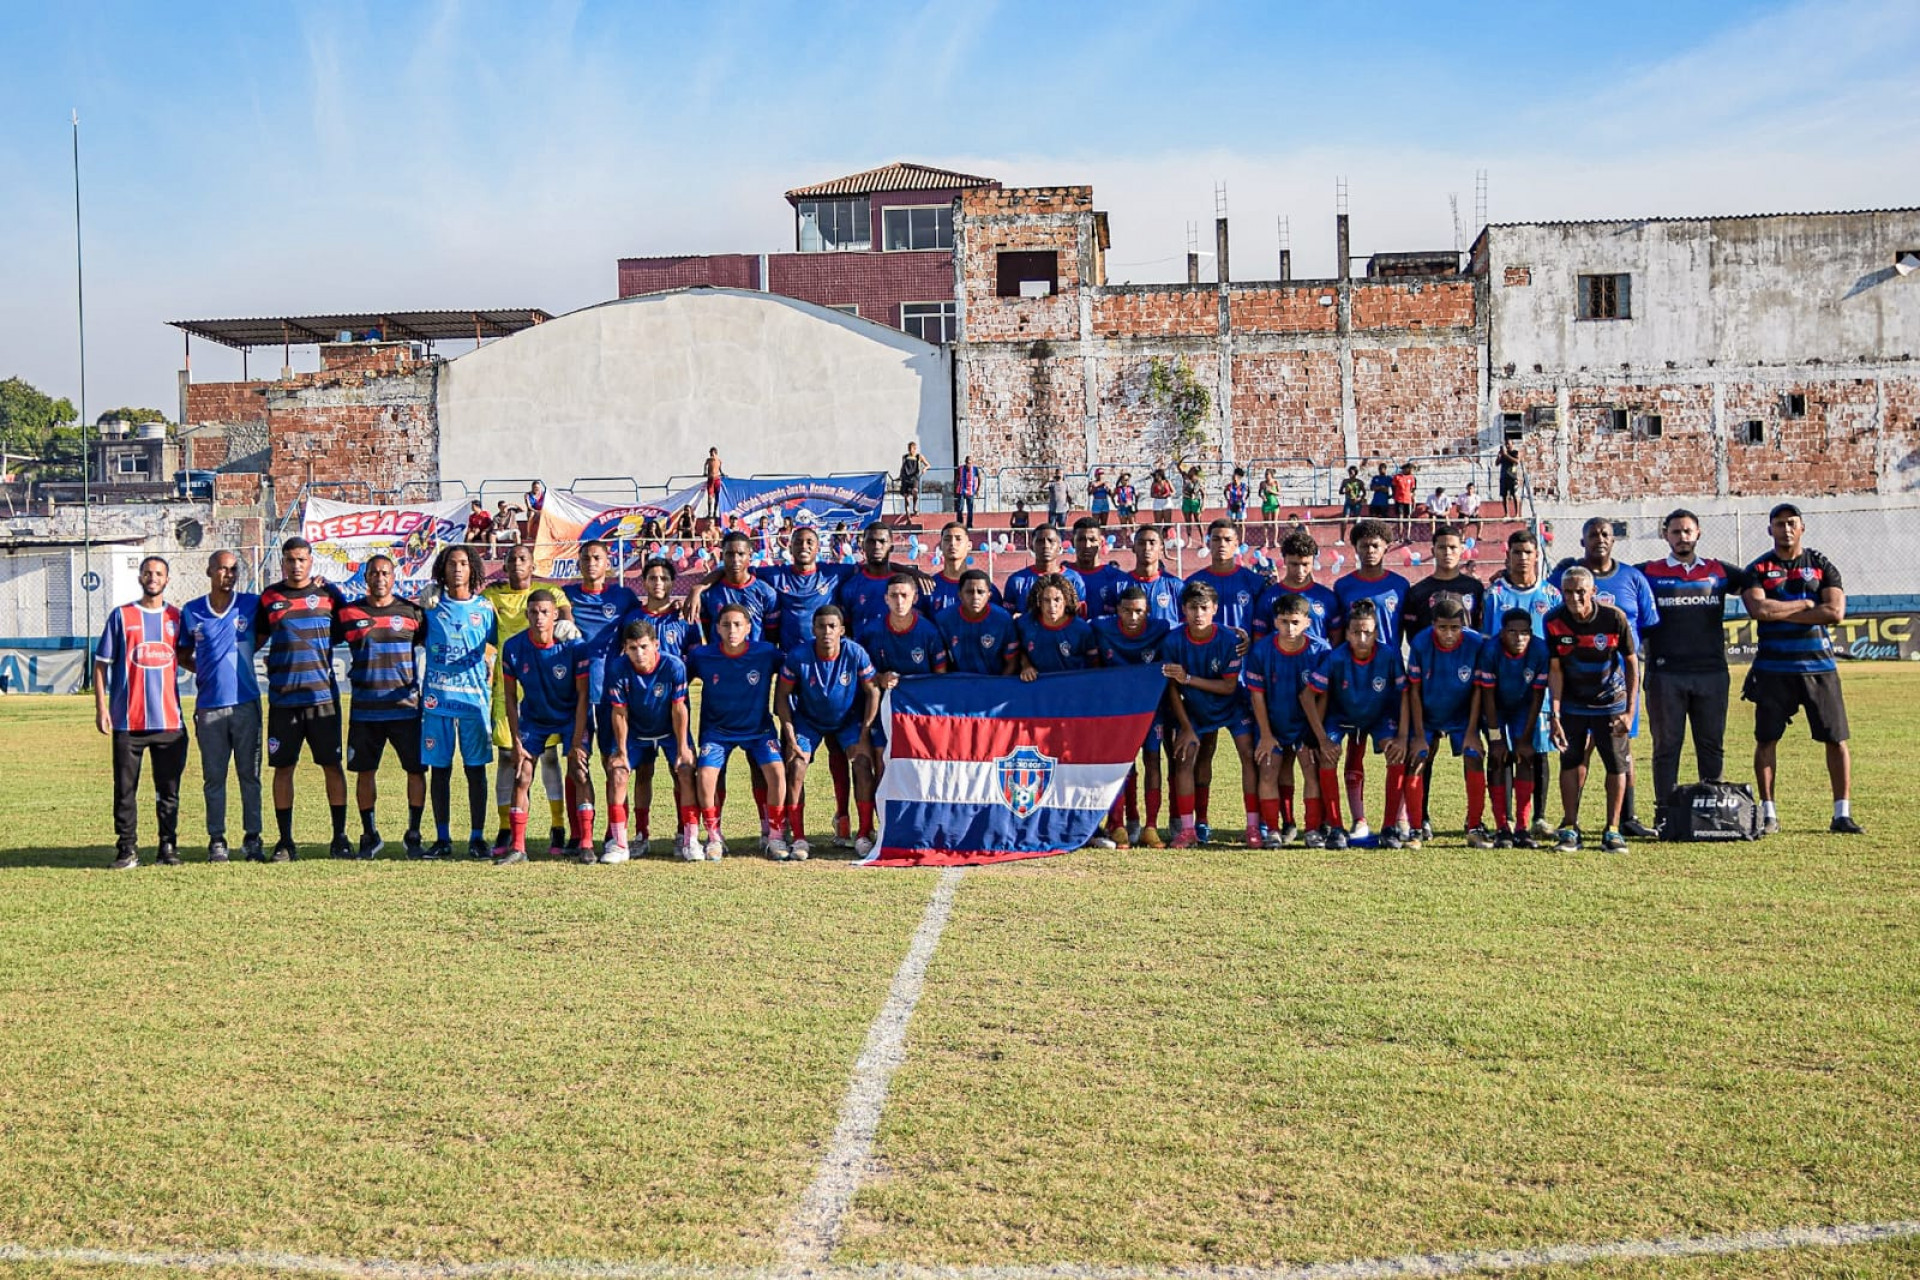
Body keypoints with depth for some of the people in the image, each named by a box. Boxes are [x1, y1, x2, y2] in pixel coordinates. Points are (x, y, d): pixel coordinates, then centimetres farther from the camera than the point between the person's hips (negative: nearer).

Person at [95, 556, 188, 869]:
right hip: (128, 722, -2)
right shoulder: (121, 616, 5)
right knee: (125, 788, 1)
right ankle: (127, 849, 7)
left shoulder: (177, 617, 10)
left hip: (169, 721, 2)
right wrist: (101, 708, -4)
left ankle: (168, 847, 12)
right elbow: (101, 663, 4)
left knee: (169, 789, 5)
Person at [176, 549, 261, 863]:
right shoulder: (191, 611, 6)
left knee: (250, 774, 4)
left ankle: (252, 837, 10)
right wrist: (206, 670, 1)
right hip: (209, 706, 1)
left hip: (246, 703, -1)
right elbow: (183, 655, 16)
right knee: (213, 776, 4)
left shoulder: (252, 605, 3)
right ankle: (216, 839, 10)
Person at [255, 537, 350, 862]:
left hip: (323, 696, -1)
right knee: (283, 768, 3)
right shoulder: (268, 598, 7)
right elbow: (255, 640, 15)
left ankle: (340, 837, 10)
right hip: (282, 698, 1)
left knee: (332, 766, 2)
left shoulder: (329, 594, 5)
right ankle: (285, 841, 10)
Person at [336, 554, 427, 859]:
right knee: (364, 771, 5)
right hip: (365, 710, 1)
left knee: (416, 770, -1)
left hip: (406, 708, -1)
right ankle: (370, 835, 18)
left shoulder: (412, 612, 4)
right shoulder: (349, 613, 5)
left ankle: (414, 834, 12)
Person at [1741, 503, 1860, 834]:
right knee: (1766, 739, 1)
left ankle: (1842, 814, 5)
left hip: (1818, 666, 0)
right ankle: (1768, 813, 9)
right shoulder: (1758, 570, 4)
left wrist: (1781, 614, -11)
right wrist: (1806, 604, -10)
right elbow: (1758, 609, -15)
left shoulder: (1823, 567, 5)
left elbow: (1835, 612, -10)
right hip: (1774, 668, 0)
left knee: (1836, 739, -1)